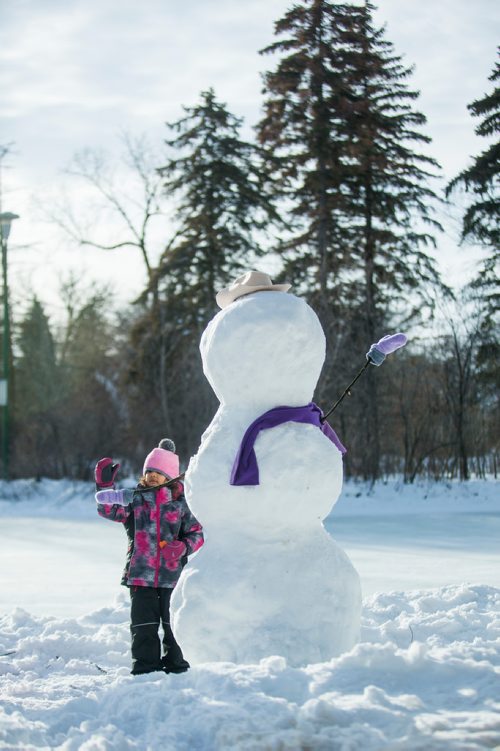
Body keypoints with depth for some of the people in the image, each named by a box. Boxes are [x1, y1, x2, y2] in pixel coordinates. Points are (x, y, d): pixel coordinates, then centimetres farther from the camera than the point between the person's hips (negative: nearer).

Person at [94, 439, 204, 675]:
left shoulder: (179, 504, 5)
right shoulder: (135, 499, 7)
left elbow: (196, 533, 7)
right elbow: (109, 509, -4)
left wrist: (183, 546, -12)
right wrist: (104, 485, -17)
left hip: (172, 575, 0)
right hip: (141, 576, 0)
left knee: (173, 622, 5)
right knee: (144, 624, 2)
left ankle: (176, 663, 17)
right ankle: (145, 666, 9)